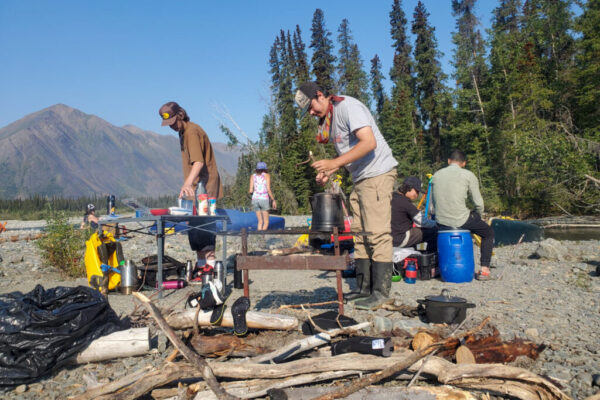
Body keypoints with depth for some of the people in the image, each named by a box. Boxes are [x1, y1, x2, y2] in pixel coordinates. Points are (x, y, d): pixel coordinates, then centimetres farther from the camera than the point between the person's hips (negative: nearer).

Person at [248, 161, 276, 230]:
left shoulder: (253, 176, 9)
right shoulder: (267, 175, 2)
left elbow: (250, 191, 1)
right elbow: (268, 189, -9)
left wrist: (249, 192, 25)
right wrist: (273, 200, -1)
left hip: (255, 199, 3)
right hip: (264, 200, -3)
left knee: (260, 221, 14)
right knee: (266, 222, 3)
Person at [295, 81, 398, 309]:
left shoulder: (347, 106, -14)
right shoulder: (327, 119, 15)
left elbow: (369, 142, -25)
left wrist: (334, 163, -27)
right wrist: (328, 171, 4)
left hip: (378, 173, -10)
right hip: (360, 179, 10)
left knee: (377, 233, -10)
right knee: (359, 234, 8)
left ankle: (380, 291, -5)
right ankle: (364, 288, 14)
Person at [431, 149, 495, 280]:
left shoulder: (436, 175, 9)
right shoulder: (468, 175, -2)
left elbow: (434, 202, 11)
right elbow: (478, 203, -3)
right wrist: (477, 216, 17)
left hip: (441, 222, 4)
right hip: (461, 220, -4)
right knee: (488, 233, 22)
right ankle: (484, 270, 14)